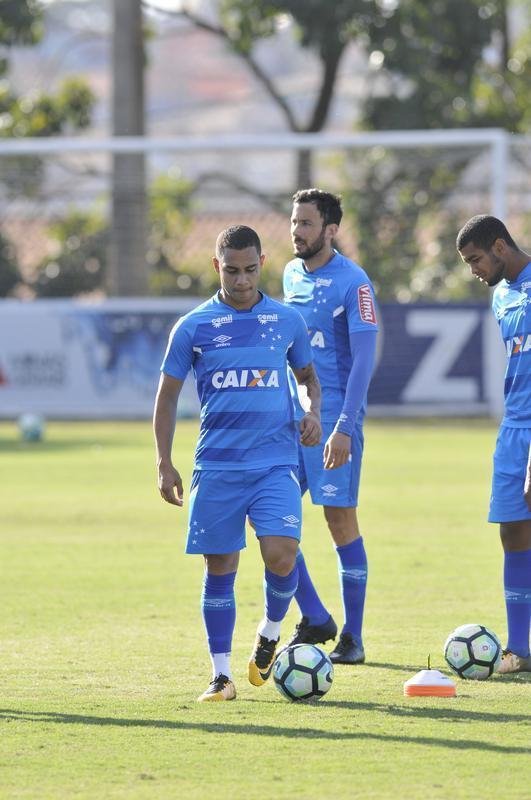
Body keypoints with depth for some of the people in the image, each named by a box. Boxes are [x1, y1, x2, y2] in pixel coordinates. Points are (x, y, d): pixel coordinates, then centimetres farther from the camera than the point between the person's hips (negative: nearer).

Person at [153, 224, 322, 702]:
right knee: (220, 567, 2)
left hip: (276, 464, 0)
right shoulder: (194, 327, 3)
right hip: (217, 466, 0)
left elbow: (309, 377, 23)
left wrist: (313, 412, 1)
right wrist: (165, 465, 3)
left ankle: (270, 634, 13)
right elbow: (168, 395, 9)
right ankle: (221, 675, 11)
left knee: (281, 555, -17)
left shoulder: (287, 321, 7)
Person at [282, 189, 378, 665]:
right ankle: (314, 620, 14)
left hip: (335, 418, -7)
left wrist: (343, 428, -21)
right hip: (290, 414, 7)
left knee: (341, 519, -3)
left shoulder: (353, 283, -11)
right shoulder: (292, 275, 11)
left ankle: (352, 638, 6)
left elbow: (364, 359, -15)